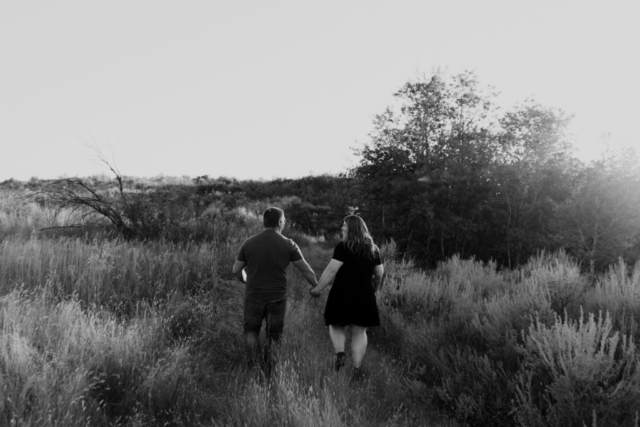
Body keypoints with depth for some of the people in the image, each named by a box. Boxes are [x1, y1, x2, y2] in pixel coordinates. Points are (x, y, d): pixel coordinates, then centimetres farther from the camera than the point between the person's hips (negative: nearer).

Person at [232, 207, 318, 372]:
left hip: (254, 295, 1)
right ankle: (270, 368, 18)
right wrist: (316, 287, 12)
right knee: (274, 334, 16)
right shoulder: (288, 245, -8)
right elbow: (306, 270, -4)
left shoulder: (249, 243, -4)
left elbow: (236, 270, 4)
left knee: (251, 330, 21)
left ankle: (252, 363, 12)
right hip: (277, 297, 0)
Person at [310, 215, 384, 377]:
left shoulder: (343, 247, -10)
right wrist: (374, 289, 28)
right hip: (365, 296, 4)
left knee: (336, 326, 16)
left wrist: (318, 288, -8)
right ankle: (357, 368, 10)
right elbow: (379, 273, 12)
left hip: (342, 294, -4)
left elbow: (331, 270, -16)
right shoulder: (373, 248, 7)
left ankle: (339, 353, -5)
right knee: (359, 332, 10)